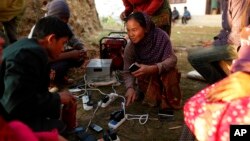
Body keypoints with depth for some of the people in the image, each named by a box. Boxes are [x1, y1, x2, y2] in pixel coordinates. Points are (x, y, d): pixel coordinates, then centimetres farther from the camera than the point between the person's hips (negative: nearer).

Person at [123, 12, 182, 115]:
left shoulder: (161, 36, -25)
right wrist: (130, 88, -37)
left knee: (171, 71, -33)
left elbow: (172, 59, -32)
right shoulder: (130, 49, -20)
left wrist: (152, 69, -49)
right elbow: (128, 72, -17)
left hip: (163, 75, -1)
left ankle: (167, 103, -12)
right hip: (146, 79, 1)